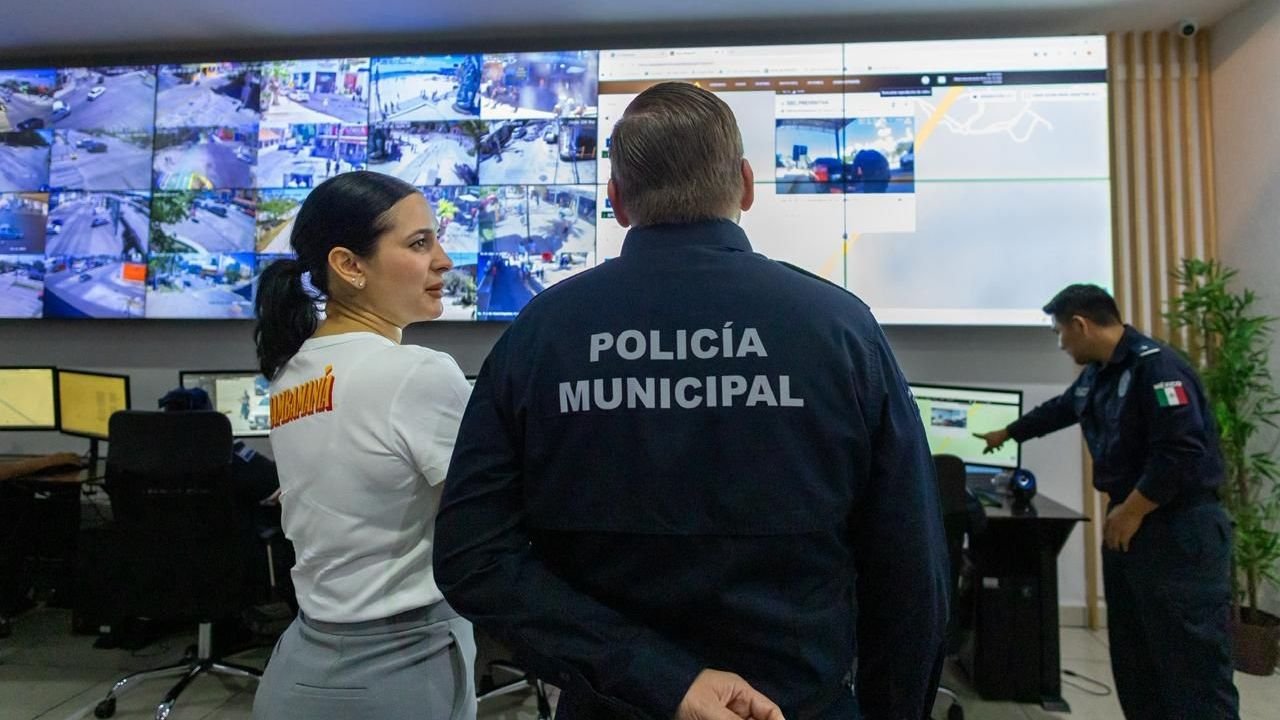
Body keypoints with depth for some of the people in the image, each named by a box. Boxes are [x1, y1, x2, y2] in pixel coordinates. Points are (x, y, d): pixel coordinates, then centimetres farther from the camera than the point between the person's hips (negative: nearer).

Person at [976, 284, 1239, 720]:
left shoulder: (1156, 366, -17)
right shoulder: (1096, 374, 13)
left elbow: (1181, 453, -24)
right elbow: (1057, 411, 31)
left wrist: (1131, 510, -17)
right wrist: (1006, 434, 43)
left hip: (1179, 531, -9)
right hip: (1129, 525, 10)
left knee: (1193, 664, -5)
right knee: (1134, 659, 15)